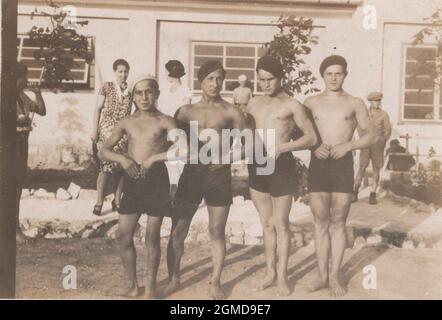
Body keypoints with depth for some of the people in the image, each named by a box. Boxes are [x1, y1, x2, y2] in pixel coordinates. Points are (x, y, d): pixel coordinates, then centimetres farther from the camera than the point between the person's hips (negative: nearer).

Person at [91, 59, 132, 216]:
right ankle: (99, 202, -3)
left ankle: (117, 200, 15)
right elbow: (98, 109, 1)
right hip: (107, 131, -3)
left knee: (122, 166, 3)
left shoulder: (130, 90, 9)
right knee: (106, 165, -10)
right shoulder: (107, 87, 1)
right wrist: (94, 130, -4)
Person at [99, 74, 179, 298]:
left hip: (157, 181, -3)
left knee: (152, 237, 5)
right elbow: (103, 151, 8)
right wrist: (122, 158, -12)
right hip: (132, 182, 4)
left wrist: (153, 158, -19)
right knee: (124, 237, 5)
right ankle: (133, 285, 24)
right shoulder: (127, 123, 7)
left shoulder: (164, 121, -3)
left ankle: (151, 287, 22)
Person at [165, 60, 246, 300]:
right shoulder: (186, 111, 6)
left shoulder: (231, 112, 1)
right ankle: (173, 279, 21)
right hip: (191, 172, 2)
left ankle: (215, 283, 22)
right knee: (177, 231, 4)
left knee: (217, 233, 7)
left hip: (219, 174, -1)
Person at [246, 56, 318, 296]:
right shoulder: (254, 103, 11)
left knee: (281, 224, 4)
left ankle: (282, 276, 16)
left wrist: (282, 146, -17)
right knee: (266, 223, 12)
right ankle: (270, 272, 24)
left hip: (281, 165, -5)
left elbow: (312, 138, -6)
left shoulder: (292, 105, -3)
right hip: (256, 165, 5)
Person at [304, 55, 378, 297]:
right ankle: (322, 274, 14)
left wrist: (348, 145, -13)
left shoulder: (355, 103, 5)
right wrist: (313, 146, -10)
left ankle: (335, 275, 13)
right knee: (320, 222, 5)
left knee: (338, 223, 3)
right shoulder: (311, 102, 9)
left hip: (343, 164, -1)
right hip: (317, 164, 1)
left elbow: (372, 136, 4)